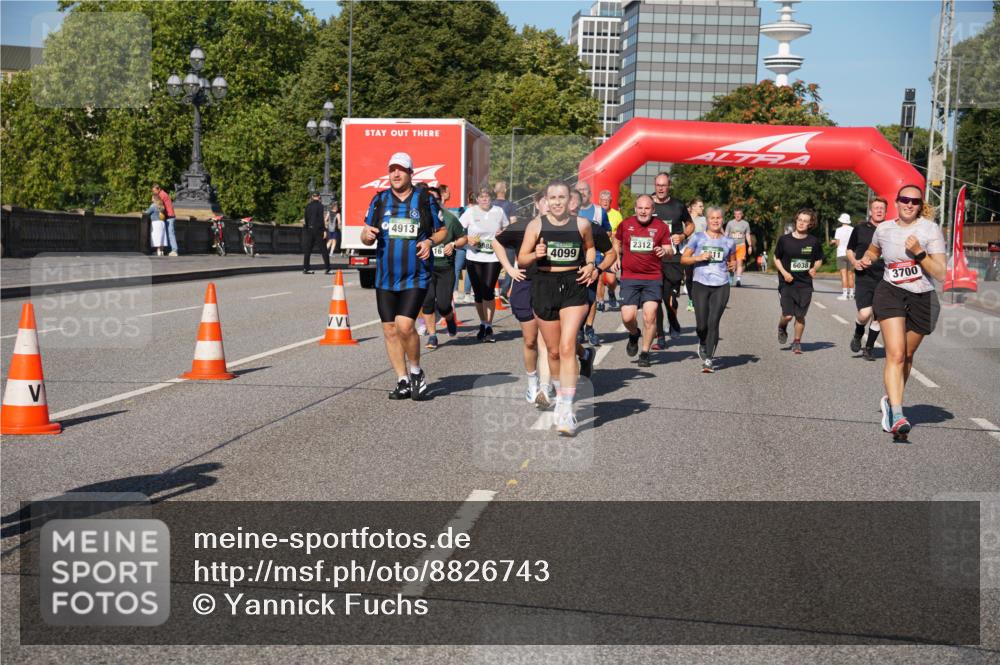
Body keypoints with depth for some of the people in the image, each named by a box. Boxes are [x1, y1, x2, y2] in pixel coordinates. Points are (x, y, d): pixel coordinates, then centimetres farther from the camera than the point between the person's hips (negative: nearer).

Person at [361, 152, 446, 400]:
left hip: (416, 276, -4)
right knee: (390, 330, 5)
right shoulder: (379, 200, 8)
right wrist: (367, 234, -13)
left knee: (405, 325, -18)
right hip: (385, 277, 4)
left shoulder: (425, 199, 1)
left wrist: (430, 241, -11)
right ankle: (403, 381, 18)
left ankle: (416, 371, 7)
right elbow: (366, 238, 11)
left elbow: (442, 230, 9)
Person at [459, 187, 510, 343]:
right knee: (478, 293, 6)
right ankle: (483, 324, 24)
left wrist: (503, 233, -1)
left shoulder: (499, 211, 6)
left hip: (493, 258, 0)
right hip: (474, 258, 1)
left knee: (488, 292, -9)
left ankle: (489, 327, 1)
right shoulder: (470, 212, 2)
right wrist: (467, 239, -17)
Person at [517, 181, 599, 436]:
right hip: (545, 286, 2)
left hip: (574, 286, -1)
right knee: (553, 351, 12)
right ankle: (560, 395, 37)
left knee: (567, 347, -16)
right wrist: (535, 255, -16)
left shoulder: (582, 224, 4)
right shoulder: (536, 225, 2)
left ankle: (566, 411, -17)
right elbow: (521, 259, 5)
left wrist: (590, 266, 4)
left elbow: (590, 247, 23)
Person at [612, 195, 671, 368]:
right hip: (629, 277, 1)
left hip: (653, 278, -1)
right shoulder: (625, 224, 5)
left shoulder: (661, 227, 3)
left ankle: (645, 352, 7)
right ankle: (634, 334, 29)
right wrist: (616, 257, 7)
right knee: (627, 317, -8)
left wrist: (664, 251, -17)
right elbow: (617, 242, 22)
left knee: (650, 314, -11)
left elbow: (669, 249, 5)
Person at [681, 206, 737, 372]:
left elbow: (733, 260, 24)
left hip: (721, 286, 1)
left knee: (713, 322, -7)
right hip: (701, 284, -1)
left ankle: (708, 359, 0)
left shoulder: (729, 241, 10)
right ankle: (703, 344, 30)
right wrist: (699, 257, -11)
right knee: (702, 324, -4)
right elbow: (684, 259, 5)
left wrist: (733, 265, 1)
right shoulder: (697, 238, 4)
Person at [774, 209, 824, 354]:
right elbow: (776, 258, 8)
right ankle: (782, 328, 25)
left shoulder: (814, 241, 2)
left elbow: (819, 259, 14)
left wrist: (814, 268, -7)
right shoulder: (784, 239, -2)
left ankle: (797, 342, 20)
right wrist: (784, 272, -7)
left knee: (800, 316, 2)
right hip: (787, 282, -1)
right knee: (788, 315, -10)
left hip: (805, 284, 1)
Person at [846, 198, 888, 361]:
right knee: (864, 314, -15)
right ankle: (858, 335, 17)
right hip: (863, 278, -2)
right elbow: (849, 250, 13)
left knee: (877, 317, 4)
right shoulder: (860, 229, 3)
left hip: (883, 280, 2)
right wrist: (854, 262, -6)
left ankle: (869, 348, 21)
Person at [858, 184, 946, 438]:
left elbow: (941, 274, -11)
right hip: (891, 293, 0)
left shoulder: (930, 229, -6)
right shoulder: (884, 229, 3)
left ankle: (890, 400, 38)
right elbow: (873, 250, 28)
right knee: (895, 354, -17)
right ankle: (897, 415, -25)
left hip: (922, 298, 0)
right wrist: (867, 259, 5)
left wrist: (919, 252, -22)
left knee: (907, 355, 15)